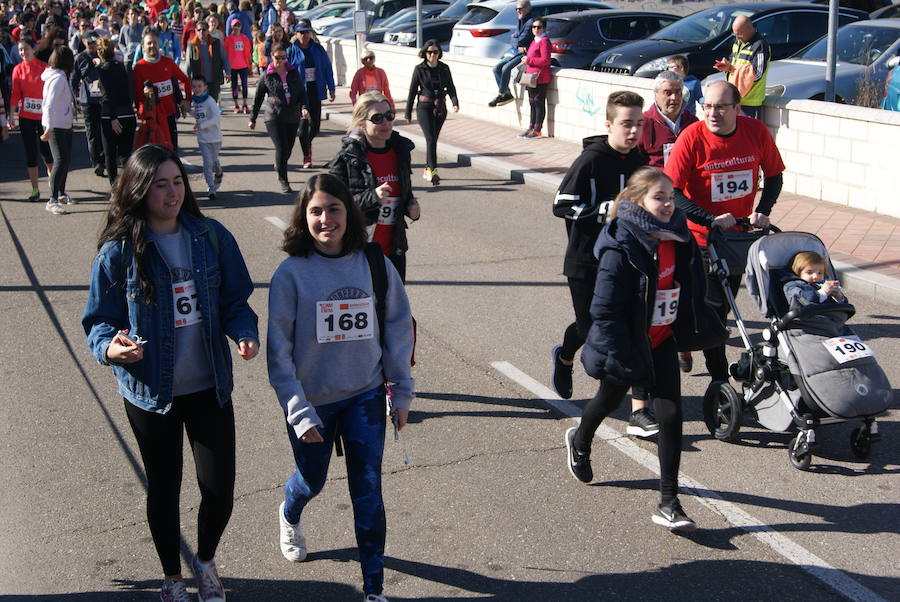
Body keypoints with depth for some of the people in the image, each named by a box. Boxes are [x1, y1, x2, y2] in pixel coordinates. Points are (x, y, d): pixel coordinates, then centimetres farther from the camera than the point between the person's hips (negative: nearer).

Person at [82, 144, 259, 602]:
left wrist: (245, 333, -17)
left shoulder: (212, 237, -5)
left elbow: (234, 300, 3)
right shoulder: (118, 251, -11)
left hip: (210, 387, 2)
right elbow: (99, 320, -5)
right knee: (164, 488, 15)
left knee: (220, 490, 4)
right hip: (150, 392, -1)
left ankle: (206, 562, 36)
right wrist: (110, 347, -27)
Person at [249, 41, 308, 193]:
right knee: (281, 147, -13)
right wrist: (253, 119, 13)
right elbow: (258, 98, 8)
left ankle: (279, 166, 44)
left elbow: (302, 92, 10)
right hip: (274, 117, -4)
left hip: (292, 117, 4)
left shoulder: (293, 73, 7)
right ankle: (283, 181, -2)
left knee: (288, 148, 11)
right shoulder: (266, 76, 0)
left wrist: (304, 107, -10)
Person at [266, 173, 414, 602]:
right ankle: (289, 516, 57)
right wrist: (299, 413, -15)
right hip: (312, 402, -1)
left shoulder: (374, 264, -8)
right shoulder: (291, 273, -15)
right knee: (311, 481, 21)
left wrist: (402, 390, 2)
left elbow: (398, 326, 2)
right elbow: (279, 350, -12)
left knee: (368, 489, 0)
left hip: (365, 397, 1)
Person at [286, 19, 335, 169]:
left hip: (315, 91, 3)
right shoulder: (291, 51, -2)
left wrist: (331, 89, 5)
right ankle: (307, 157, 4)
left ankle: (307, 143, 37)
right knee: (303, 123, -4)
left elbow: (327, 68, 8)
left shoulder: (318, 49, 4)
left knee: (315, 124, 5)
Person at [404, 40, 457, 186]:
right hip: (424, 108, -4)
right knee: (431, 139, -16)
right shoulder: (419, 69, -4)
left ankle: (427, 170, 25)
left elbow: (450, 87, 7)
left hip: (440, 108, 4)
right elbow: (412, 90, 0)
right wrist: (408, 113, 2)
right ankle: (433, 172, -24)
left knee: (433, 139, 11)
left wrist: (455, 103, -12)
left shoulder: (444, 68, 5)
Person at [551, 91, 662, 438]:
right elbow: (561, 205, -16)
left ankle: (639, 412, -5)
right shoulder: (591, 161, -14)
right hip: (587, 263, -4)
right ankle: (564, 358, 47)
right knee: (589, 328, 9)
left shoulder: (639, 161, 5)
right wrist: (604, 210, -23)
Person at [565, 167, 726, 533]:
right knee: (609, 400, 21)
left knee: (671, 415, -3)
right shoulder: (621, 249, -25)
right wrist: (617, 355, -24)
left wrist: (705, 329, 16)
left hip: (662, 342, 5)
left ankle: (668, 503, 4)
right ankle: (580, 442, 55)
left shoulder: (678, 239, -3)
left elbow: (691, 292, 12)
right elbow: (605, 309, -23)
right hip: (626, 346, -4)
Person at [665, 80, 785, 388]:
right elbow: (672, 191, -21)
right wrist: (712, 220, -28)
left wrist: (762, 212, -12)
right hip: (701, 236, -4)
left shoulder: (756, 131, -11)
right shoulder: (692, 137, -20)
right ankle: (720, 379, 5)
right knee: (712, 309, -6)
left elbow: (774, 176, 4)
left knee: (725, 303, 19)